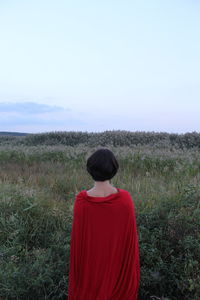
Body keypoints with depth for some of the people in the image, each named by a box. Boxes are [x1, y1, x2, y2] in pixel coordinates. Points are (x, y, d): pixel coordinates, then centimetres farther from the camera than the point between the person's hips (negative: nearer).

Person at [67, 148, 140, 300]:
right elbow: (131, 235, -11)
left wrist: (77, 269, 5)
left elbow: (77, 238, -12)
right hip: (119, 264, 1)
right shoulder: (125, 199, -20)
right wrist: (131, 267, 6)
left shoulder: (81, 201, -21)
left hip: (90, 264, 0)